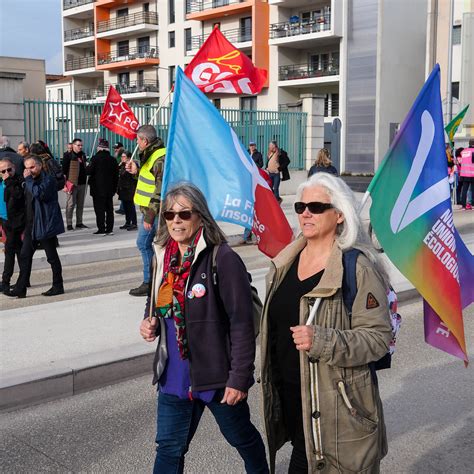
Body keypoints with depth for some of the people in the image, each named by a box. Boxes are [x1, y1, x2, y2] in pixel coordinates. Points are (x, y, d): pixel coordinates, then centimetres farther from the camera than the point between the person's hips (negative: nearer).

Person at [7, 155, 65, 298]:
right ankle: (20, 288, 10)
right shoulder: (30, 181, 15)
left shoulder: (48, 179, -11)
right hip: (31, 225, 8)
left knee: (52, 257, 2)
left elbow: (39, 194, -29)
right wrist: (25, 224, 16)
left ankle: (58, 286, 13)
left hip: (45, 225, -8)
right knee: (25, 256, 6)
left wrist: (28, 179, -21)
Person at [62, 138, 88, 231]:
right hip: (72, 183, -6)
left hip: (82, 183, 6)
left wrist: (85, 179, 18)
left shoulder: (83, 155, 15)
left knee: (80, 204, 10)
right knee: (71, 204, -7)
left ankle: (79, 222, 17)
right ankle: (69, 224, -3)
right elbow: (64, 169, -7)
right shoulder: (68, 155, -4)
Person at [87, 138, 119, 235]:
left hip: (98, 189, -5)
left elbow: (89, 171, -13)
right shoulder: (112, 159, 6)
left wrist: (86, 168, 10)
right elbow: (116, 175, 10)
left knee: (99, 209, -2)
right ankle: (109, 229, 12)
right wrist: (114, 188, 17)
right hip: (110, 189, 5)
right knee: (109, 209, 10)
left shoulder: (95, 158, -12)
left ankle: (101, 229, -3)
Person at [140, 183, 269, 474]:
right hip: (175, 374, 5)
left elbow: (242, 323, -18)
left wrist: (239, 378, -18)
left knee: (243, 438, 19)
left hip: (216, 374, -5)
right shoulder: (163, 257, 2)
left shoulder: (223, 259, -18)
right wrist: (150, 322, -4)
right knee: (169, 449, 11)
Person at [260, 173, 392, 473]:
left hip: (335, 402, -6)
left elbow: (379, 337, -18)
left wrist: (321, 341, -30)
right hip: (289, 394, 6)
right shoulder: (286, 262, 6)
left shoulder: (357, 268, -16)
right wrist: (270, 378, 20)